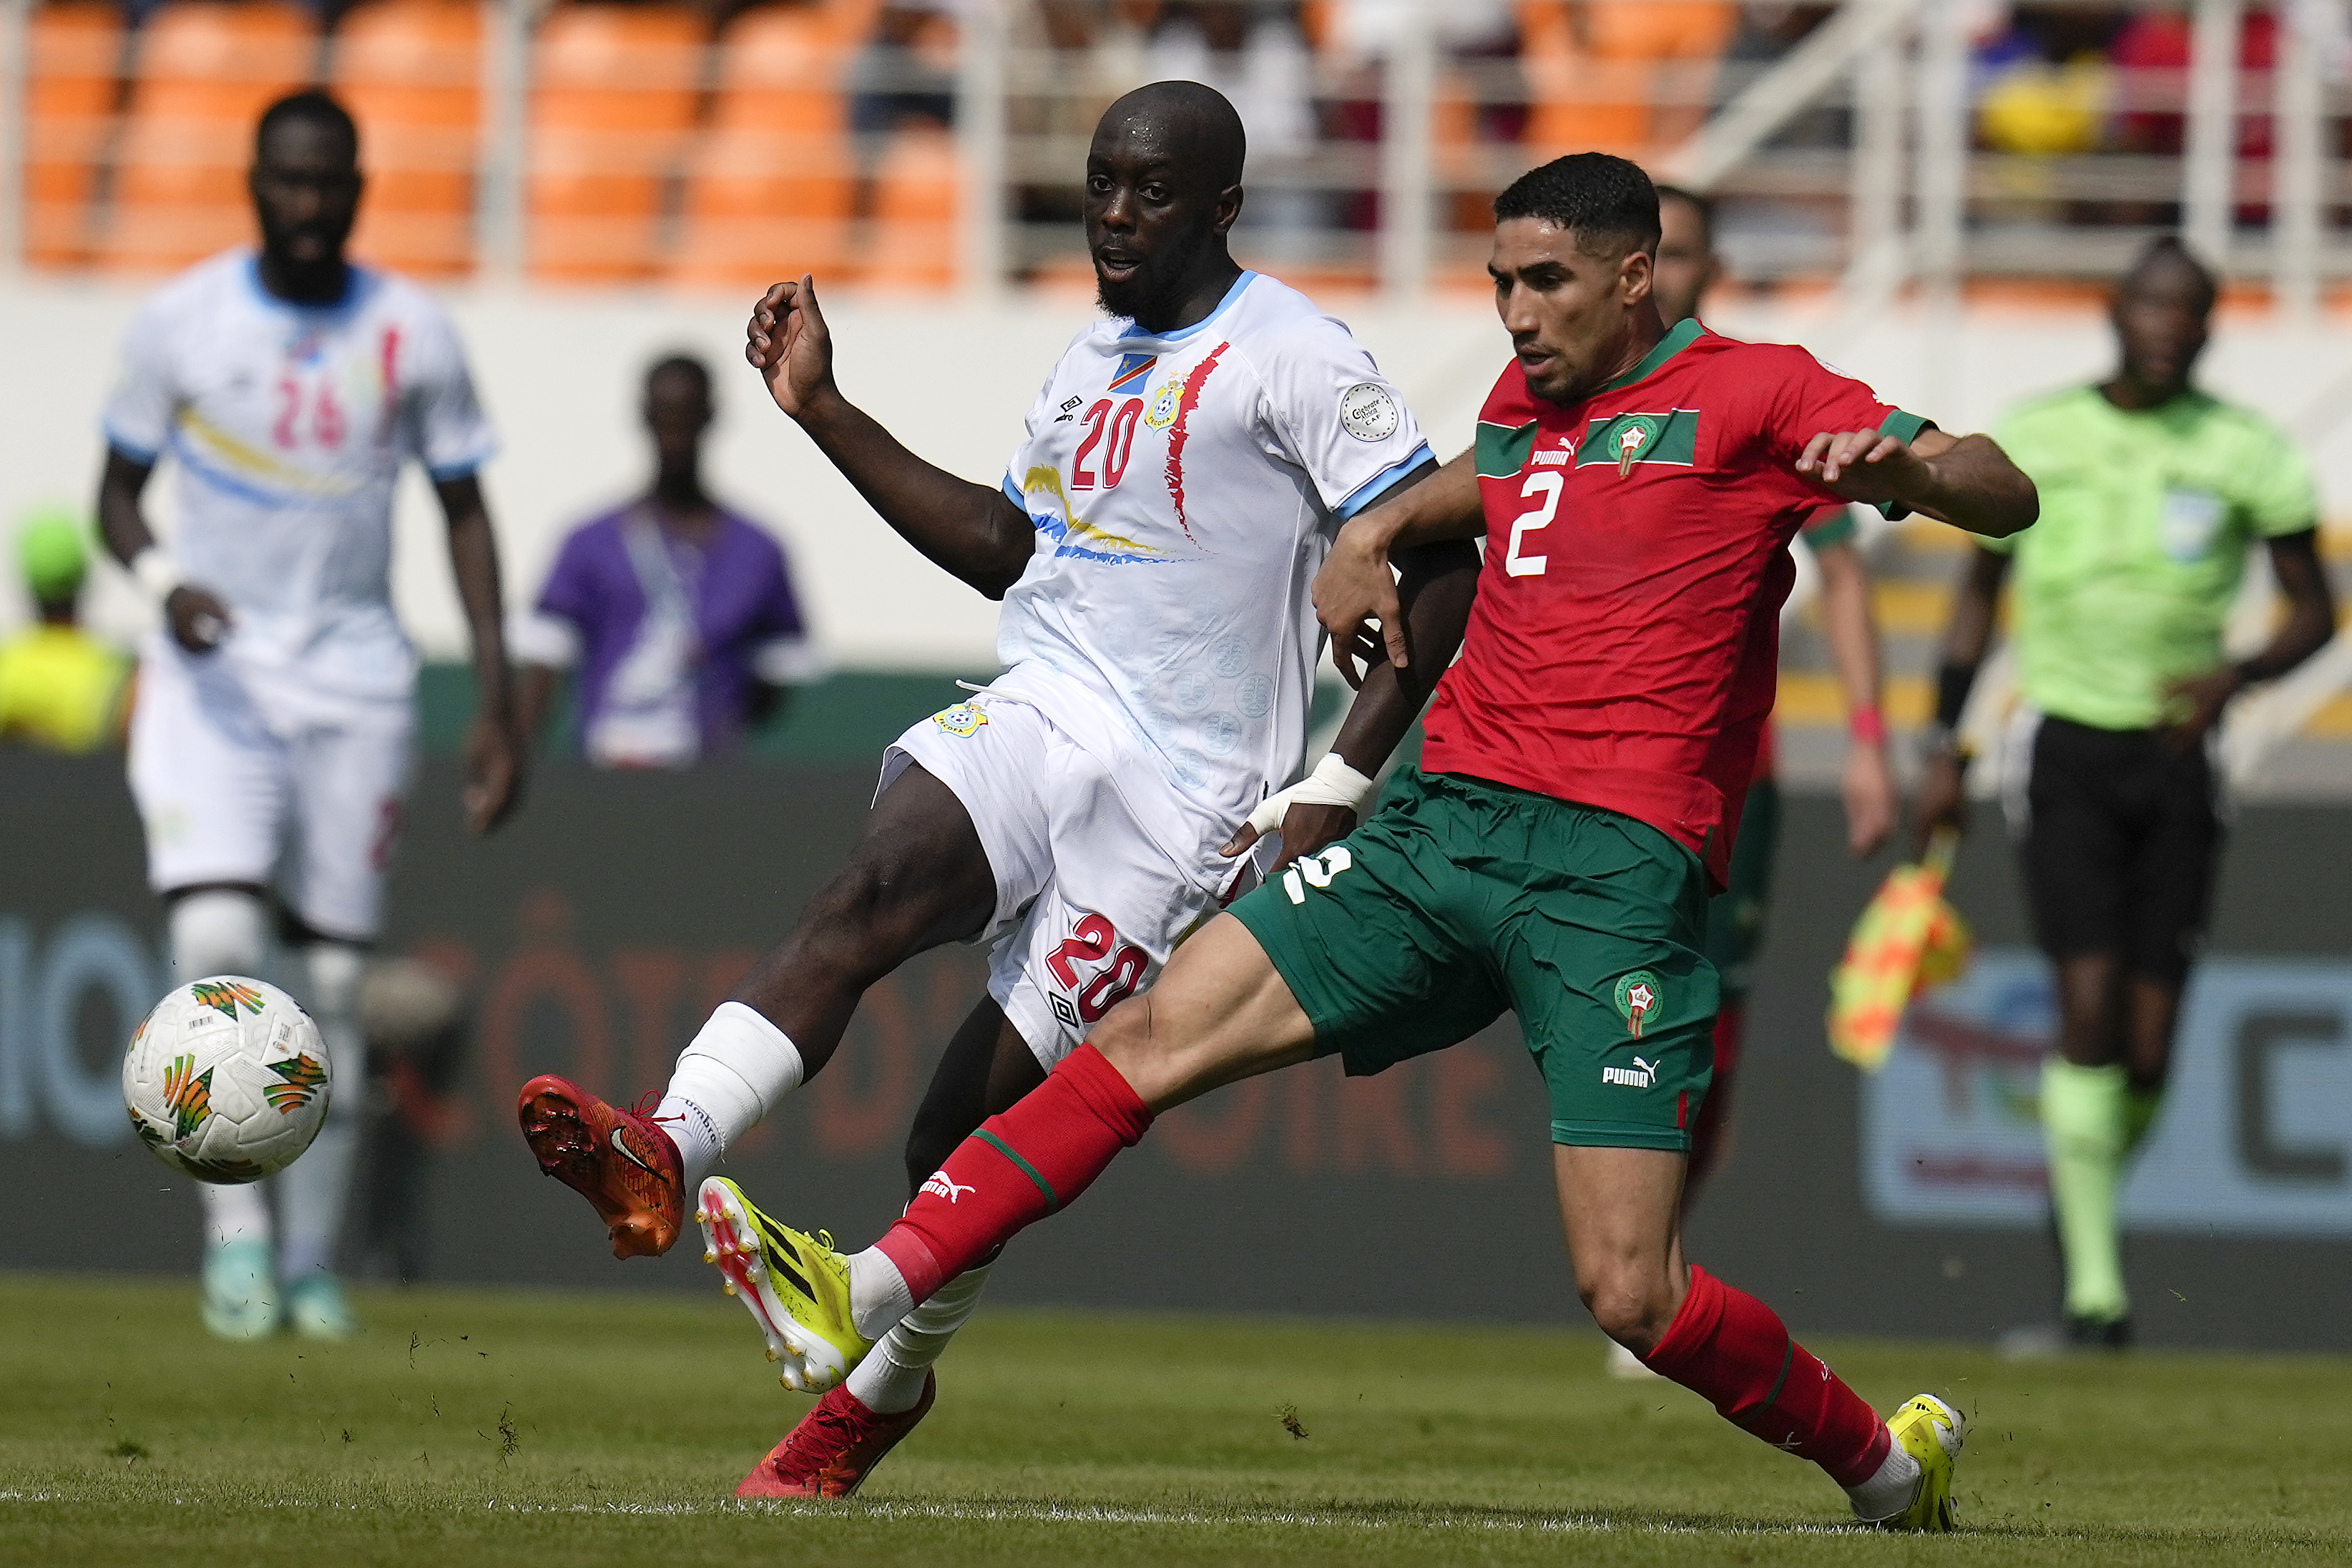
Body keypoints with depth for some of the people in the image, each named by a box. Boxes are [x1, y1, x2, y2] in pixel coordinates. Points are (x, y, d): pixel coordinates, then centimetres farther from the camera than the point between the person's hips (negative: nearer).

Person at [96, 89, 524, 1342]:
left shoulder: (413, 336, 0)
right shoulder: (178, 323, -3)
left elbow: (464, 515, 7)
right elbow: (119, 493, 6)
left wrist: (496, 707, 2)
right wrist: (162, 580, -17)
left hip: (354, 677, 1)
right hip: (211, 668, -1)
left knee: (330, 979, 2)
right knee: (215, 935, -21)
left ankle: (312, 1261, 14)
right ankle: (235, 1226, -14)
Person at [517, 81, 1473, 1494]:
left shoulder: (1293, 358, -7)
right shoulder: (1093, 363, 18)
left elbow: (1446, 559, -10)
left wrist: (1340, 787, -13)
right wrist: (827, 415, 25)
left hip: (1184, 793, -6)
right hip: (1042, 714, 6)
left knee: (982, 1111, -6)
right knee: (872, 894, -26)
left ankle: (883, 1386, 16)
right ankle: (665, 1155, -45)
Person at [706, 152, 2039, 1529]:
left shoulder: (1750, 394, 1)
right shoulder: (1528, 399, 21)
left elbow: (2005, 497, -7)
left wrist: (1896, 466, -28)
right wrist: (1376, 531, 27)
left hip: (1622, 867, -6)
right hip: (1447, 828, 6)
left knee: (1633, 1299, -13)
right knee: (1155, 1034, -8)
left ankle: (1888, 1463, 11)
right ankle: (863, 1298, -11)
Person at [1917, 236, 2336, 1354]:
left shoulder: (2246, 452, 1)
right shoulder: (2036, 436, 2)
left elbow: (2313, 612, 5)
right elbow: (1979, 592, 13)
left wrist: (2236, 675, -15)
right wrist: (1945, 748, 9)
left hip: (2175, 750, 1)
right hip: (2064, 746, -1)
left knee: (2147, 1045, -1)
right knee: (2089, 1002, -16)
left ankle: (2084, 1190, 31)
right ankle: (2095, 1290, -14)